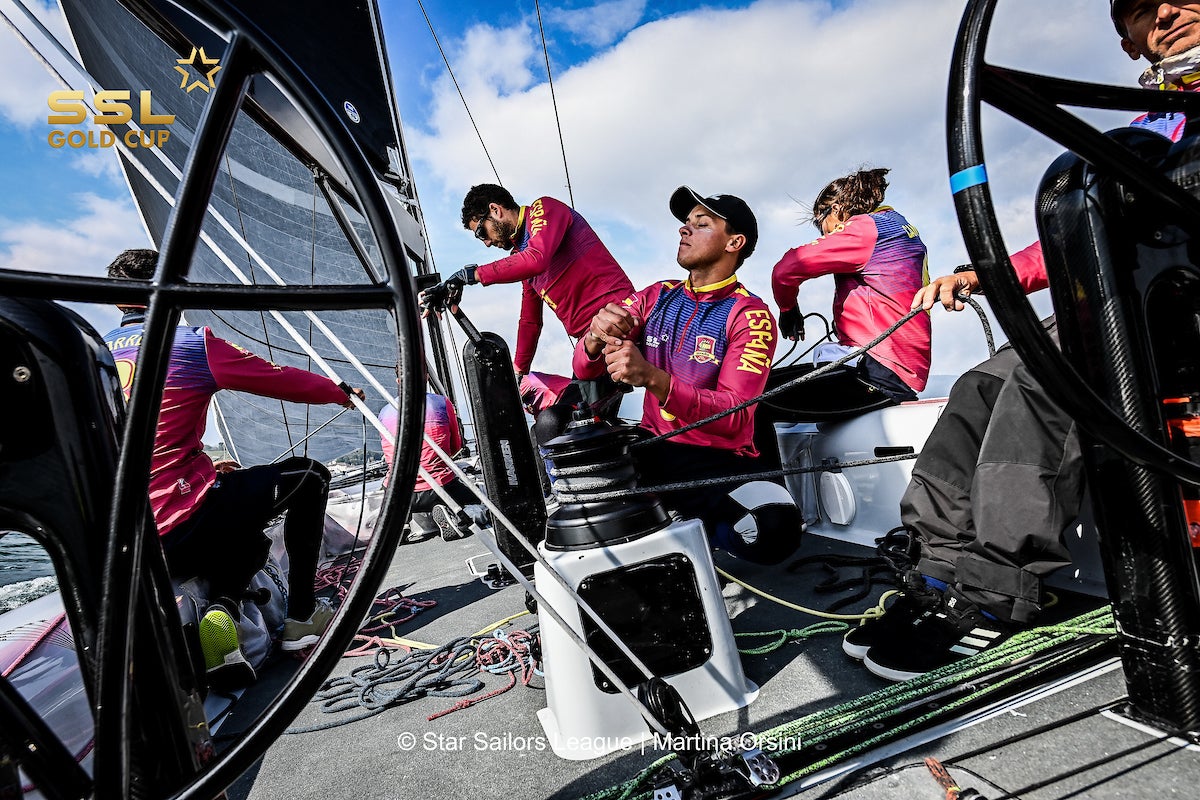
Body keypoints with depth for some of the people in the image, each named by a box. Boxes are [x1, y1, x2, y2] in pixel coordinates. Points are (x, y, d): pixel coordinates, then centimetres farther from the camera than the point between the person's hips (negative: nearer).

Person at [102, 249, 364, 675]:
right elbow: (283, 381, 1)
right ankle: (301, 617, 13)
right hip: (184, 526, -8)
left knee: (251, 542, 32)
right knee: (310, 476, 11)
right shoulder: (193, 343, -9)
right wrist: (342, 391, 19)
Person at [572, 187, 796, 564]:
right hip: (650, 449, 4)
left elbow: (734, 417, -18)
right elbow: (585, 370, 3)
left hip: (718, 462, -3)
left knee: (774, 534, -30)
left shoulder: (751, 316, -6)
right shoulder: (655, 297, 9)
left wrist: (653, 378, -33)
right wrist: (595, 337, -21)